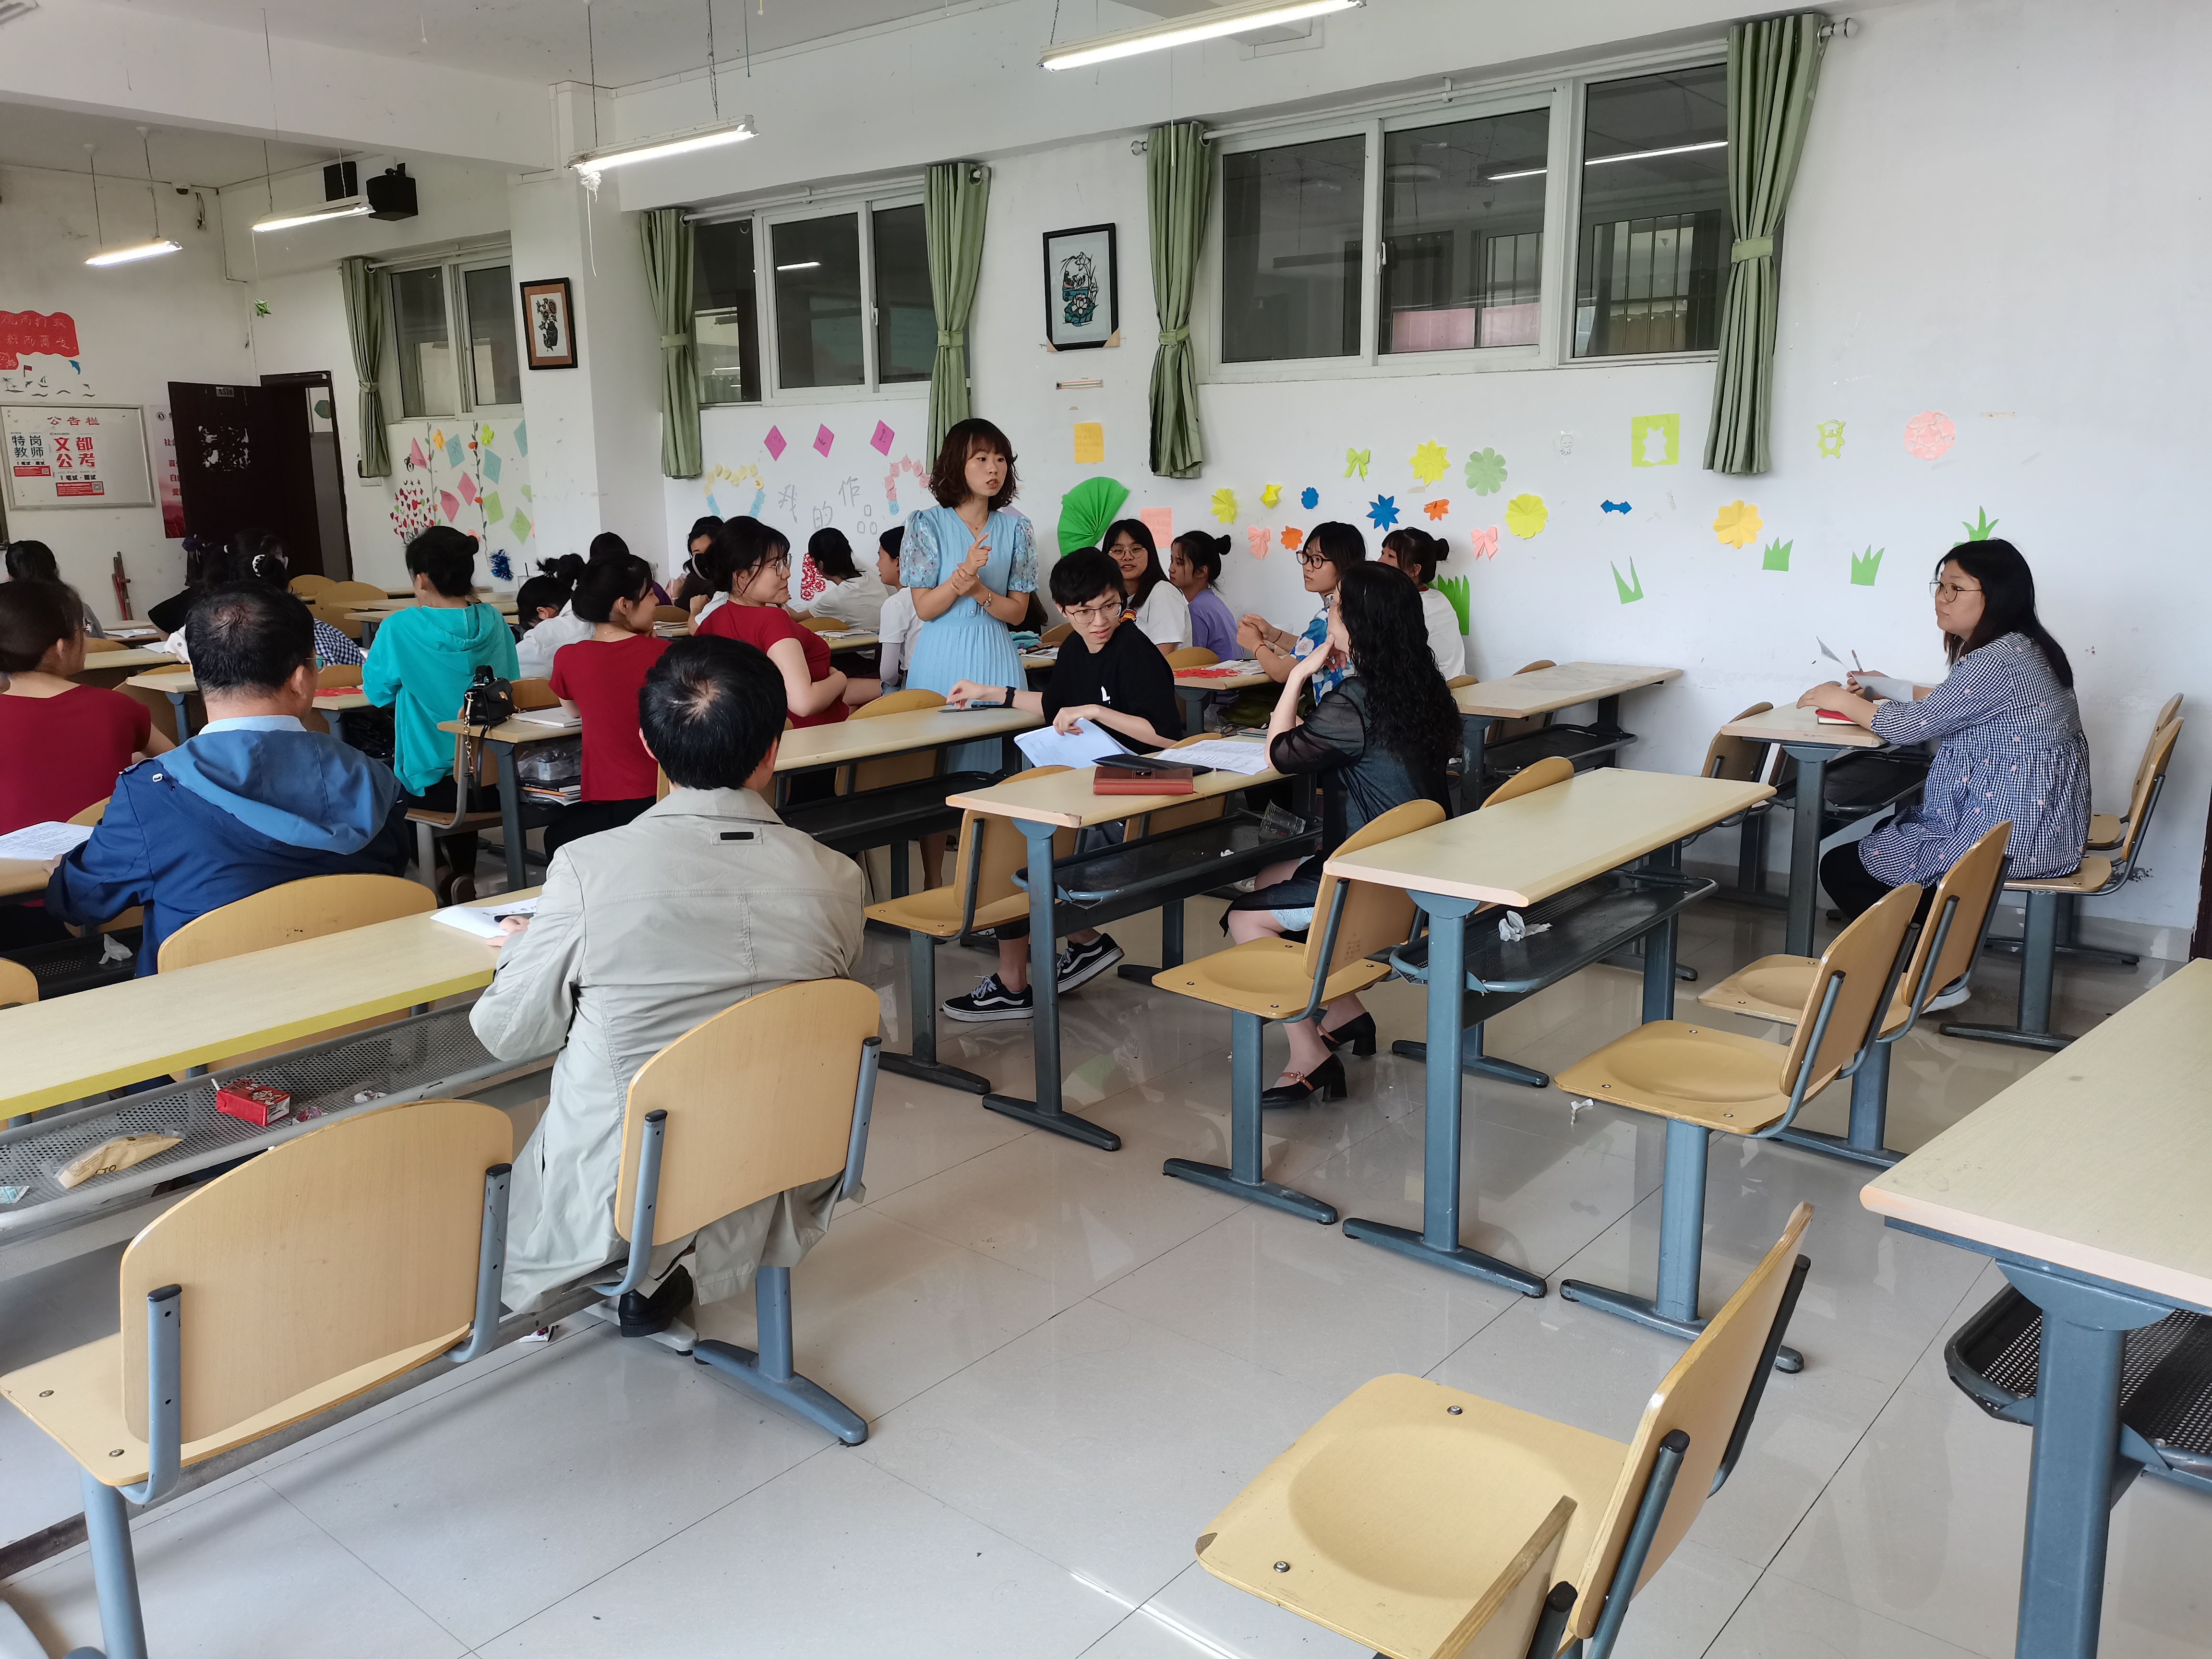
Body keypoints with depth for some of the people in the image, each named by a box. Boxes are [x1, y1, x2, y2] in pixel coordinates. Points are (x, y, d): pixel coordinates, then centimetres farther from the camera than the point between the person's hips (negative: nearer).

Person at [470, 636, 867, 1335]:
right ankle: (663, 1273, 23)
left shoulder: (589, 868, -19)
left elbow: (510, 1032, -5)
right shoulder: (835, 879, -13)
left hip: (618, 1193, 0)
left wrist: (524, 946, 16)